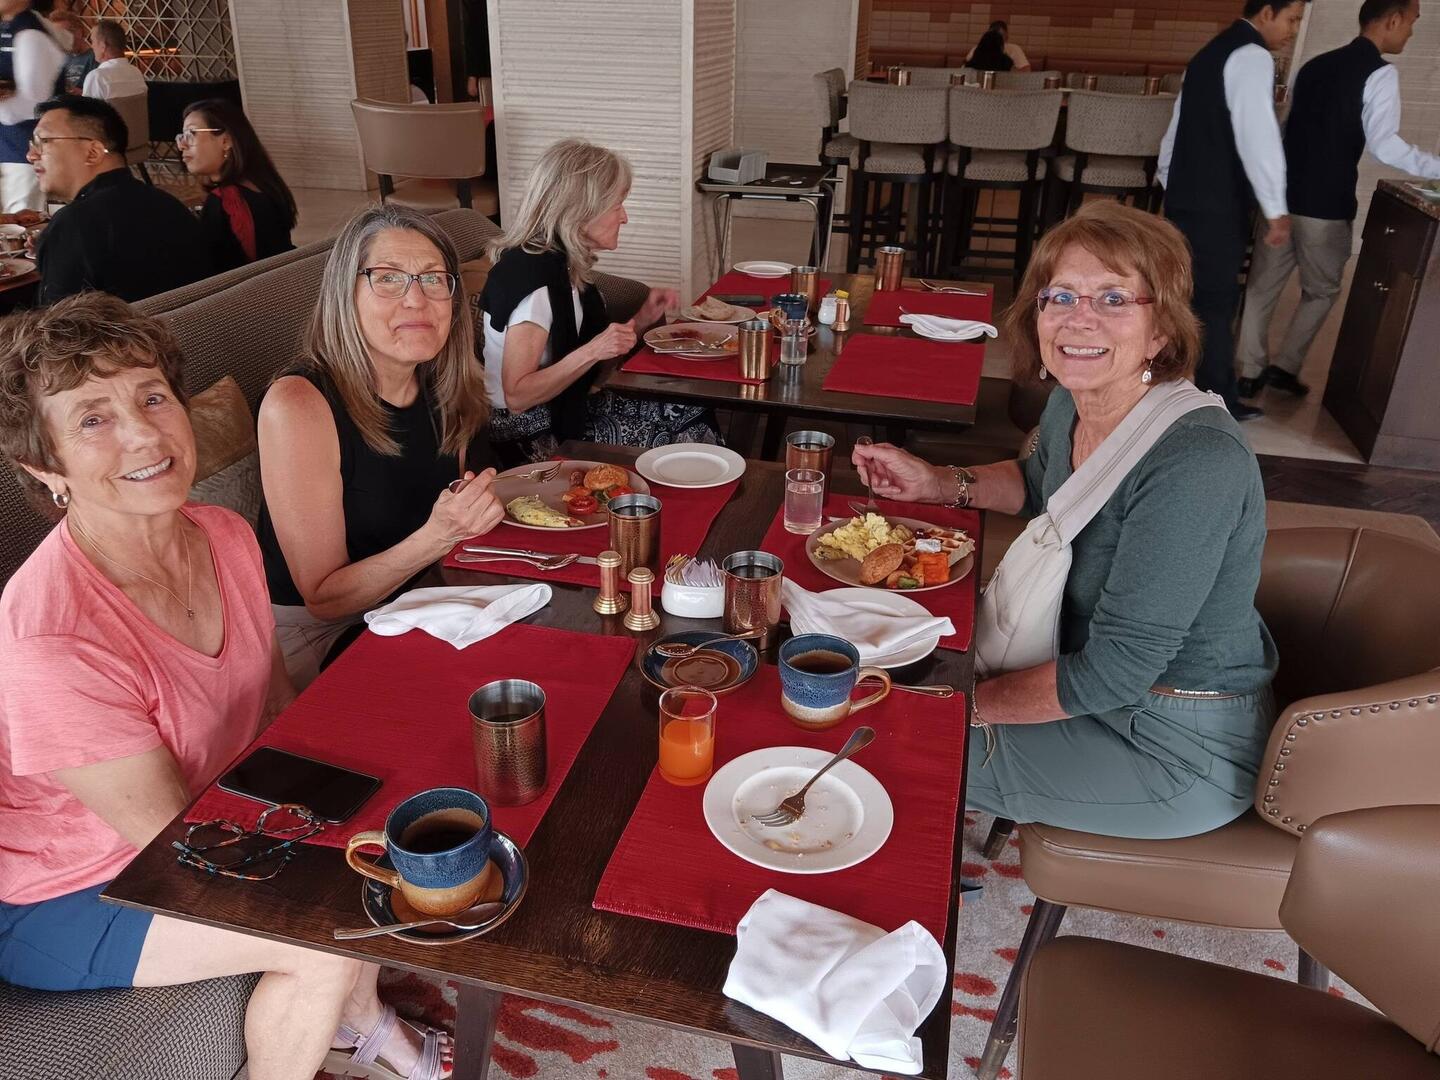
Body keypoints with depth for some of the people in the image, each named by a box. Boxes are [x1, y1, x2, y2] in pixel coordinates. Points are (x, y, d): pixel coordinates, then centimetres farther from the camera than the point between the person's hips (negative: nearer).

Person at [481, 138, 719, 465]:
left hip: (565, 407, 9)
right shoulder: (534, 274, -22)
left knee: (696, 412, -3)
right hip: (535, 436, -9)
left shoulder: (563, 262, 6)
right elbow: (517, 396, -24)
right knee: (693, 435, -10)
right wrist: (593, 351, -30)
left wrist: (641, 320, 3)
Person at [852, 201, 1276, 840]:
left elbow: (1111, 672, -29)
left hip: (1181, 754, -7)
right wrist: (936, 484, 2)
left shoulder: (1196, 464, -32)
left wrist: (969, 702, -19)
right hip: (1094, 683, 8)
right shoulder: (1072, 404, -7)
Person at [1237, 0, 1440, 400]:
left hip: (1284, 194, 6)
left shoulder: (1315, 65, 13)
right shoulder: (1380, 73, -8)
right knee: (1321, 291, 13)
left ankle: (1251, 372, 9)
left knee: (1262, 286, 8)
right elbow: (1383, 145, -19)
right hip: (1325, 204, -5)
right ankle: (1284, 366, 11)